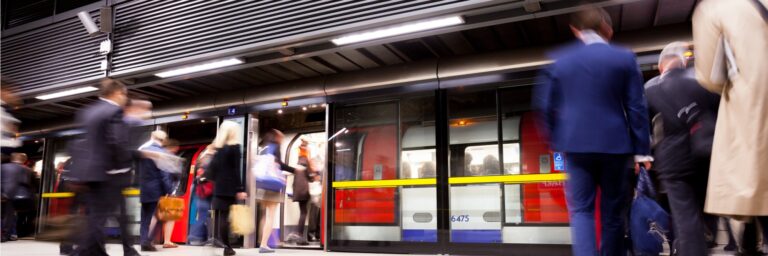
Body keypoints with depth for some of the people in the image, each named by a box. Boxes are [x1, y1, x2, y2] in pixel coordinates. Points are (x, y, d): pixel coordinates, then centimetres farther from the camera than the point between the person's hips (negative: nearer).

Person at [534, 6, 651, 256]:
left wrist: (556, 141, 15)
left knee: (581, 210, 3)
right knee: (613, 211, 12)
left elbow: (545, 105, 4)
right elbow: (636, 108, -1)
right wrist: (641, 150, 2)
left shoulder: (559, 60, 4)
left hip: (576, 145, 0)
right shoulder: (625, 58, 1)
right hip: (615, 145, 0)